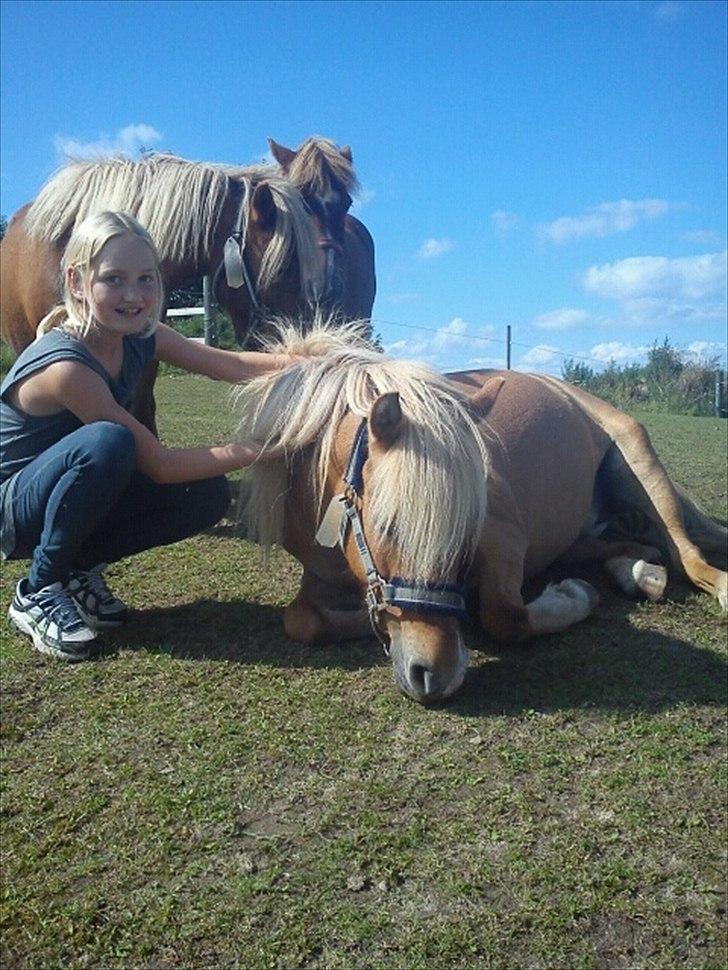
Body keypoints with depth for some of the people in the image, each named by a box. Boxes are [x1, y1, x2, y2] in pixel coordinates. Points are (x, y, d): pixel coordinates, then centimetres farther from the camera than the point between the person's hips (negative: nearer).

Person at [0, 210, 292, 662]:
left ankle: (80, 569, 4)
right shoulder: (65, 366, -31)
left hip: (70, 500, 7)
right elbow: (159, 465, -30)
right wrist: (258, 449, -29)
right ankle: (38, 592, -15)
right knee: (107, 441, -37)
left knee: (209, 494, -11)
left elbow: (230, 364, -12)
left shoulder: (140, 335, -9)